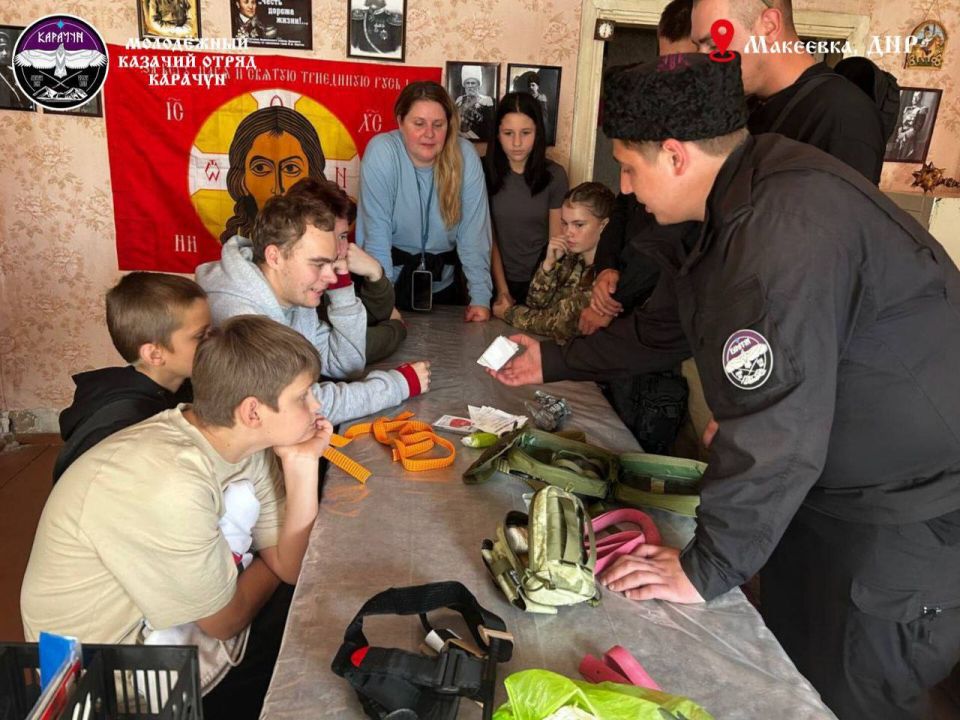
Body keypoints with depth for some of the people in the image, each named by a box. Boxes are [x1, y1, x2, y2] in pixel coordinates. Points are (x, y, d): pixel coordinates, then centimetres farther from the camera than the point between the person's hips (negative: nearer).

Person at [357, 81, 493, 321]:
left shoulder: (465, 156, -12)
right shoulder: (381, 152, -18)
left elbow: (474, 233, -11)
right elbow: (376, 233, -20)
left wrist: (481, 298, -16)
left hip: (443, 282, 3)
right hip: (393, 276, -2)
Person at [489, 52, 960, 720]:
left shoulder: (789, 225, -31)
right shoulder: (739, 204, 3)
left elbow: (774, 431, -31)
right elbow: (661, 328, 16)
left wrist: (705, 568, -20)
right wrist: (556, 361, 22)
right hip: (832, 482, 9)